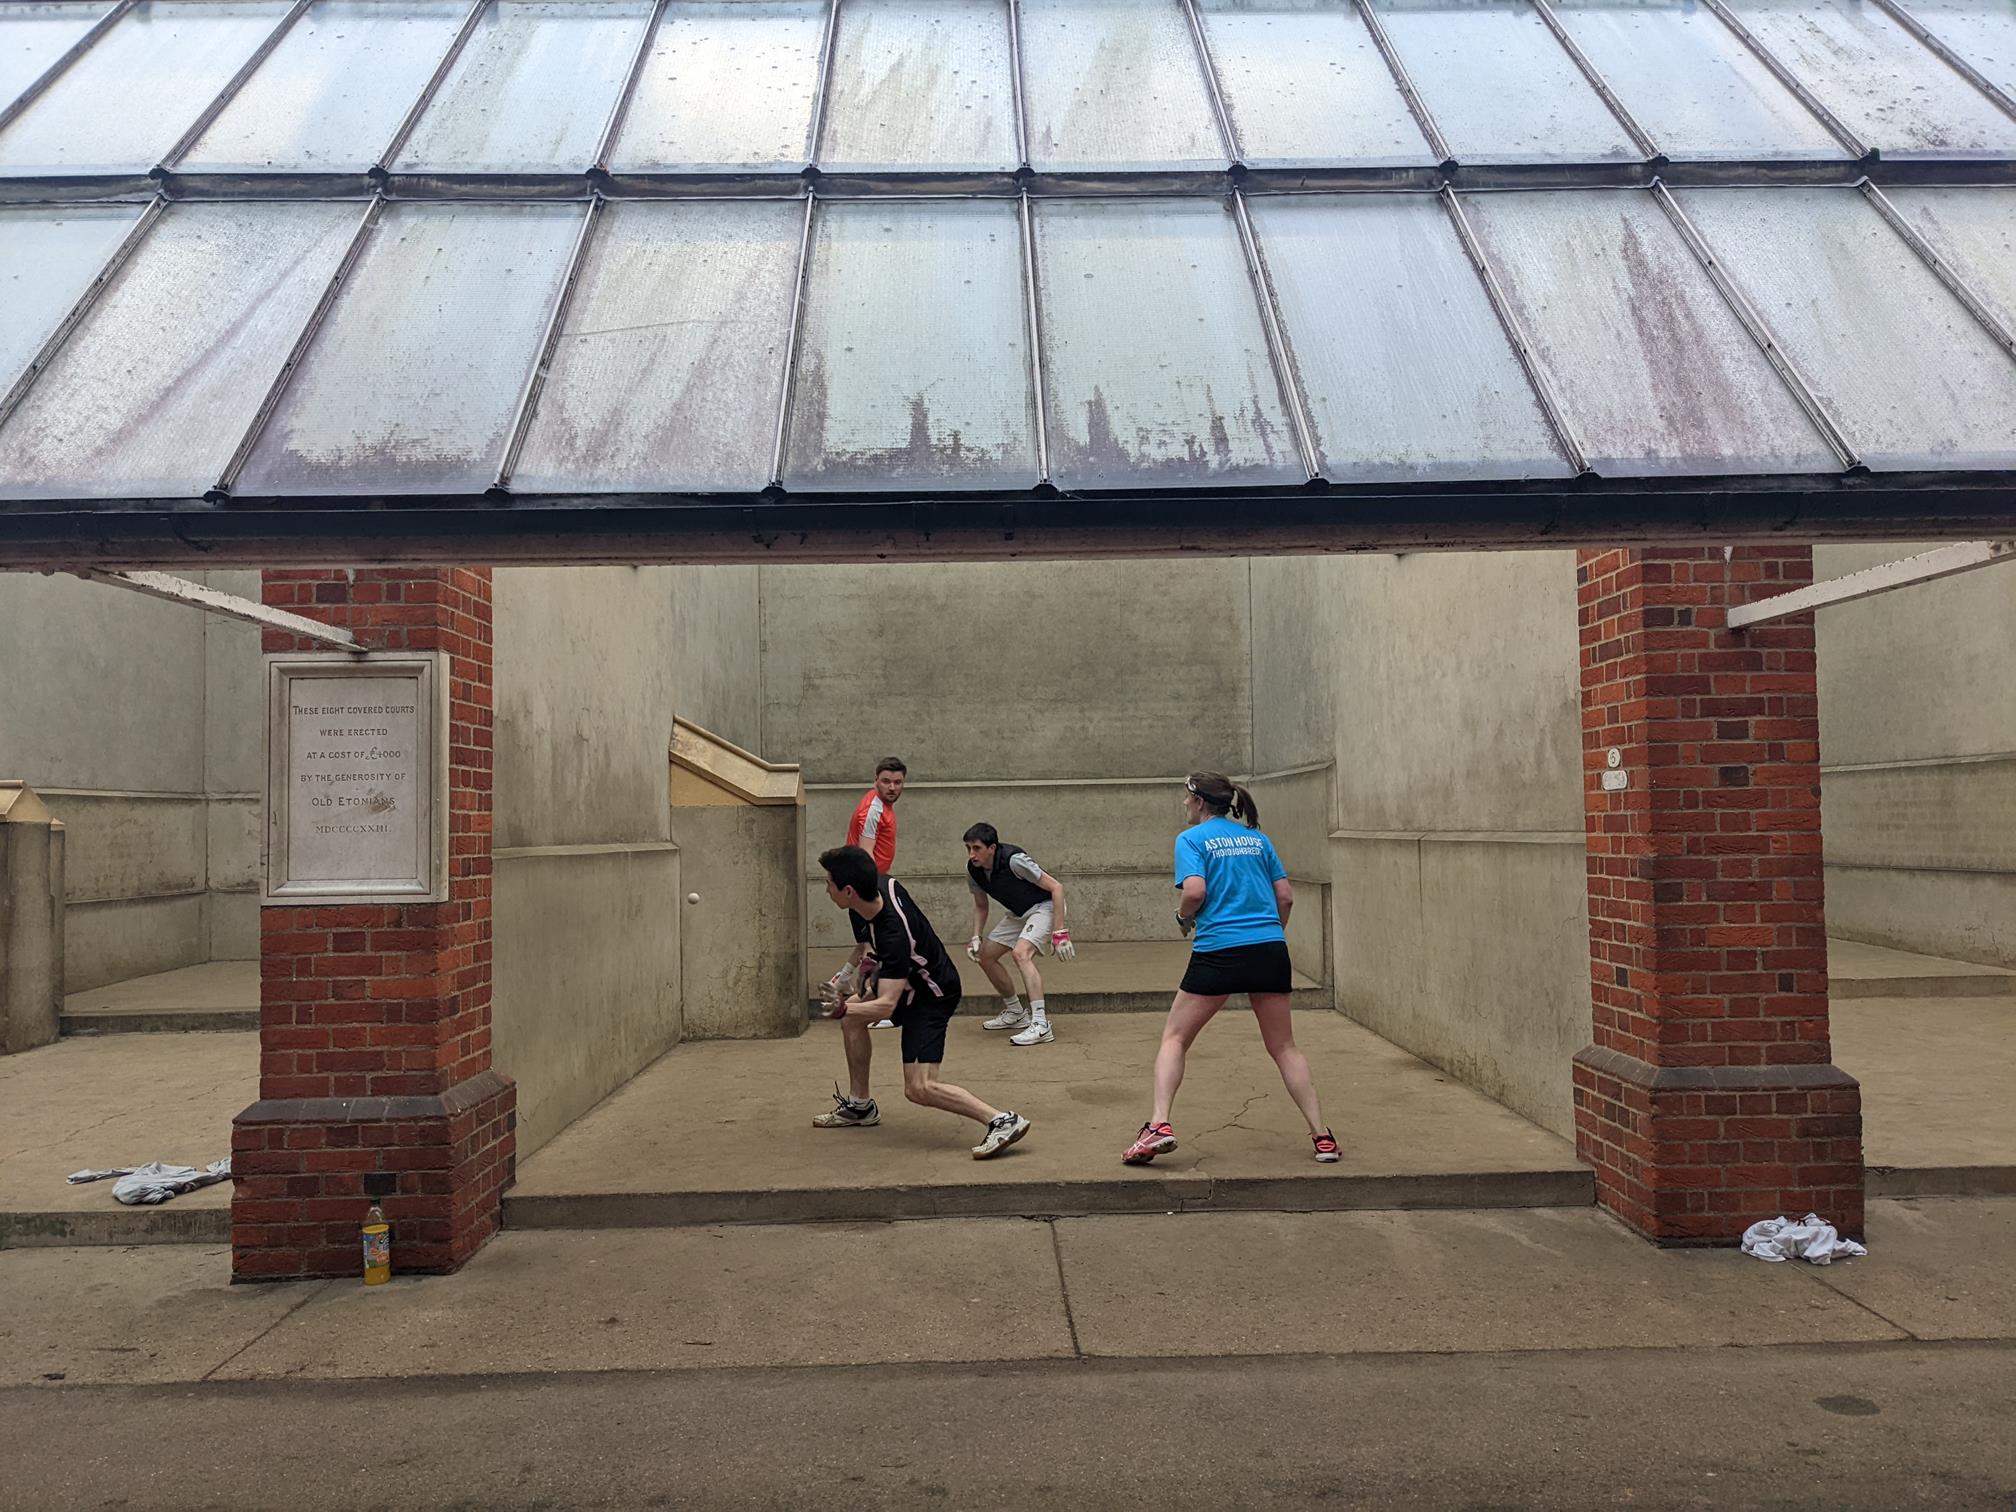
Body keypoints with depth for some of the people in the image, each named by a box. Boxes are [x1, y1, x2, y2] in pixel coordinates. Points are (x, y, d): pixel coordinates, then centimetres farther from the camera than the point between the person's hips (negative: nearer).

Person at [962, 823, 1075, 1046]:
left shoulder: (1014, 860, -30)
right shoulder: (973, 869, -8)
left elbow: (1056, 887, -27)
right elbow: (981, 906, 12)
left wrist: (1059, 932, -31)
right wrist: (976, 938, -2)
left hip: (1044, 906, -9)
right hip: (1017, 913, 9)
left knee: (1021, 953, -30)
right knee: (985, 956, 9)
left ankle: (1041, 1025, -32)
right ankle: (1015, 1013, 28)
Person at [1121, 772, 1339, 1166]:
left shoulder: (1191, 839, 0)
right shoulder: (1257, 838, 14)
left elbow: (1195, 890, -14)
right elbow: (1286, 896, 12)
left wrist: (1184, 917, 5)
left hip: (1218, 952, -4)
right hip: (1270, 951, 4)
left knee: (1174, 1037, 8)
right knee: (1284, 1047, 15)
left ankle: (1159, 1125, -6)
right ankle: (1322, 1136, 11)